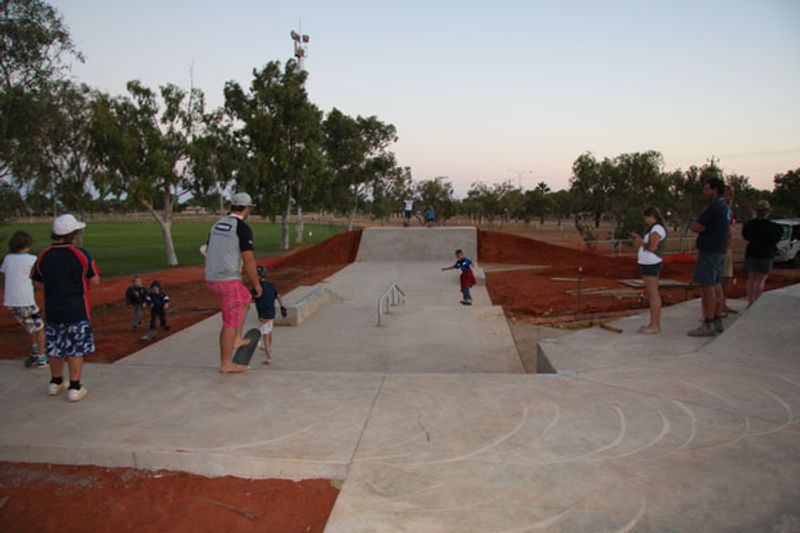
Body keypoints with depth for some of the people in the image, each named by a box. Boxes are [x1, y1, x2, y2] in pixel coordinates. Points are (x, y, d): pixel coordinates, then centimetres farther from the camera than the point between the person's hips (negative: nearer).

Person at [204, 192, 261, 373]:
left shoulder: (217, 225, 13)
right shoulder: (243, 228, -13)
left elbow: (208, 252, 21)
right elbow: (249, 260, -17)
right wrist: (256, 283, -5)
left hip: (212, 278, 9)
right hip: (229, 281, -9)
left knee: (245, 299, 28)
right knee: (231, 322, 0)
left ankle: (236, 340, 28)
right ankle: (226, 364, 8)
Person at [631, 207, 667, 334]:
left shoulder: (657, 229, -14)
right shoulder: (655, 229, 18)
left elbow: (652, 247, -20)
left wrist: (640, 242, -6)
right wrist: (639, 239, 13)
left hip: (651, 265, -10)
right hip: (649, 265, 10)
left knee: (653, 294, -8)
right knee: (652, 294, 11)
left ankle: (654, 326, -7)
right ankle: (655, 324, 15)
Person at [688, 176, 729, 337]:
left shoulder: (714, 206, -15)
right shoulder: (724, 206, 17)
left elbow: (695, 227, -14)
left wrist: (697, 225, 2)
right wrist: (701, 227, 2)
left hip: (709, 251, -10)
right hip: (719, 251, 10)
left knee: (707, 287, -9)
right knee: (716, 286, 12)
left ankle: (708, 325, -9)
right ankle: (717, 321, 17)